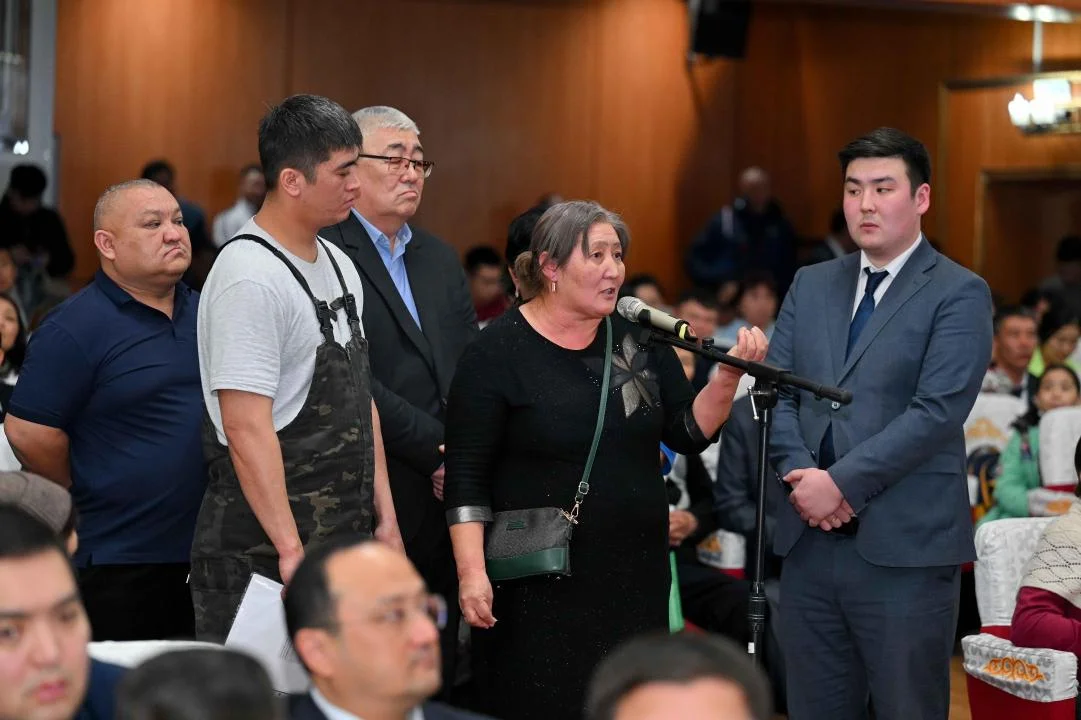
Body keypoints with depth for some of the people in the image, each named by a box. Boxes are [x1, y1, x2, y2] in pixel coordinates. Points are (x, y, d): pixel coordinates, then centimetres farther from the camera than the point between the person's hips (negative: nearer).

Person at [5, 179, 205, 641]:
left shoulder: (204, 312, 11)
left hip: (204, 553, 6)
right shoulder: (76, 329, -11)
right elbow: (28, 432, -14)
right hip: (117, 564, -6)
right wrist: (89, 501, -2)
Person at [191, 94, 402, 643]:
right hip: (263, 556, -9)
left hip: (345, 540, 9)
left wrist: (384, 515, 16)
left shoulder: (338, 265, 13)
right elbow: (247, 427, -21)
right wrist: (290, 551, -23)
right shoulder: (250, 278, -16)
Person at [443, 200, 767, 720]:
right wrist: (471, 572, -15)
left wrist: (729, 374, -9)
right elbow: (467, 476, -7)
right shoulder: (497, 353, -6)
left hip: (636, 576, 4)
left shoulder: (641, 340, 7)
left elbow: (689, 434, 7)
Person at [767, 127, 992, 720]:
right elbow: (776, 392, 9)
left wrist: (843, 482, -16)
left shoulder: (959, 294, -3)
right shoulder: (811, 285, 15)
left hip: (904, 547, -5)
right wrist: (801, 476, -8)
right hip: (810, 541, 5)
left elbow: (937, 411, -14)